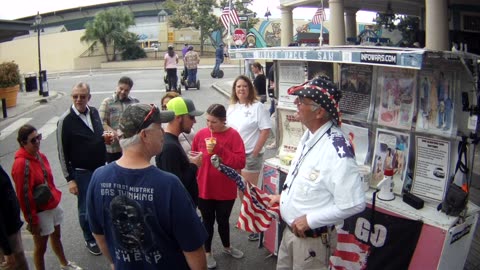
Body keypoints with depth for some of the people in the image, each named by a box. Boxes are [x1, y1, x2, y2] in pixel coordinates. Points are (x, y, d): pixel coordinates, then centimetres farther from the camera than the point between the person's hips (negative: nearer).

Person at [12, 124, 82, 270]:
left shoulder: (40, 156, 0)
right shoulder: (21, 164, -25)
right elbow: (24, 196, -22)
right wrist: (32, 221, -18)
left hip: (53, 205, 8)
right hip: (40, 212, -8)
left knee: (56, 236, 26)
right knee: (41, 246, 11)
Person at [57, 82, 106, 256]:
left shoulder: (94, 112, 0)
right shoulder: (66, 120, -15)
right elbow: (62, 152, -11)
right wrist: (69, 179, -11)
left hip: (101, 168, 5)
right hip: (82, 172, -5)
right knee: (86, 208, 9)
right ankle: (90, 239, 31)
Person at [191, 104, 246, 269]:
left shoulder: (233, 135, -12)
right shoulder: (200, 134, -5)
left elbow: (240, 162, -18)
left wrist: (220, 150, -27)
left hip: (226, 190, -1)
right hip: (204, 189, 1)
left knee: (223, 220, 18)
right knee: (208, 221, 14)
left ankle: (227, 247, 44)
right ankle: (208, 253, 35)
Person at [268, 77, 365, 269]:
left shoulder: (337, 151, -30)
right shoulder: (309, 136, -2)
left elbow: (354, 204, -29)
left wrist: (310, 220, -23)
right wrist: (283, 197, 10)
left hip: (312, 238, -8)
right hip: (291, 229, 8)